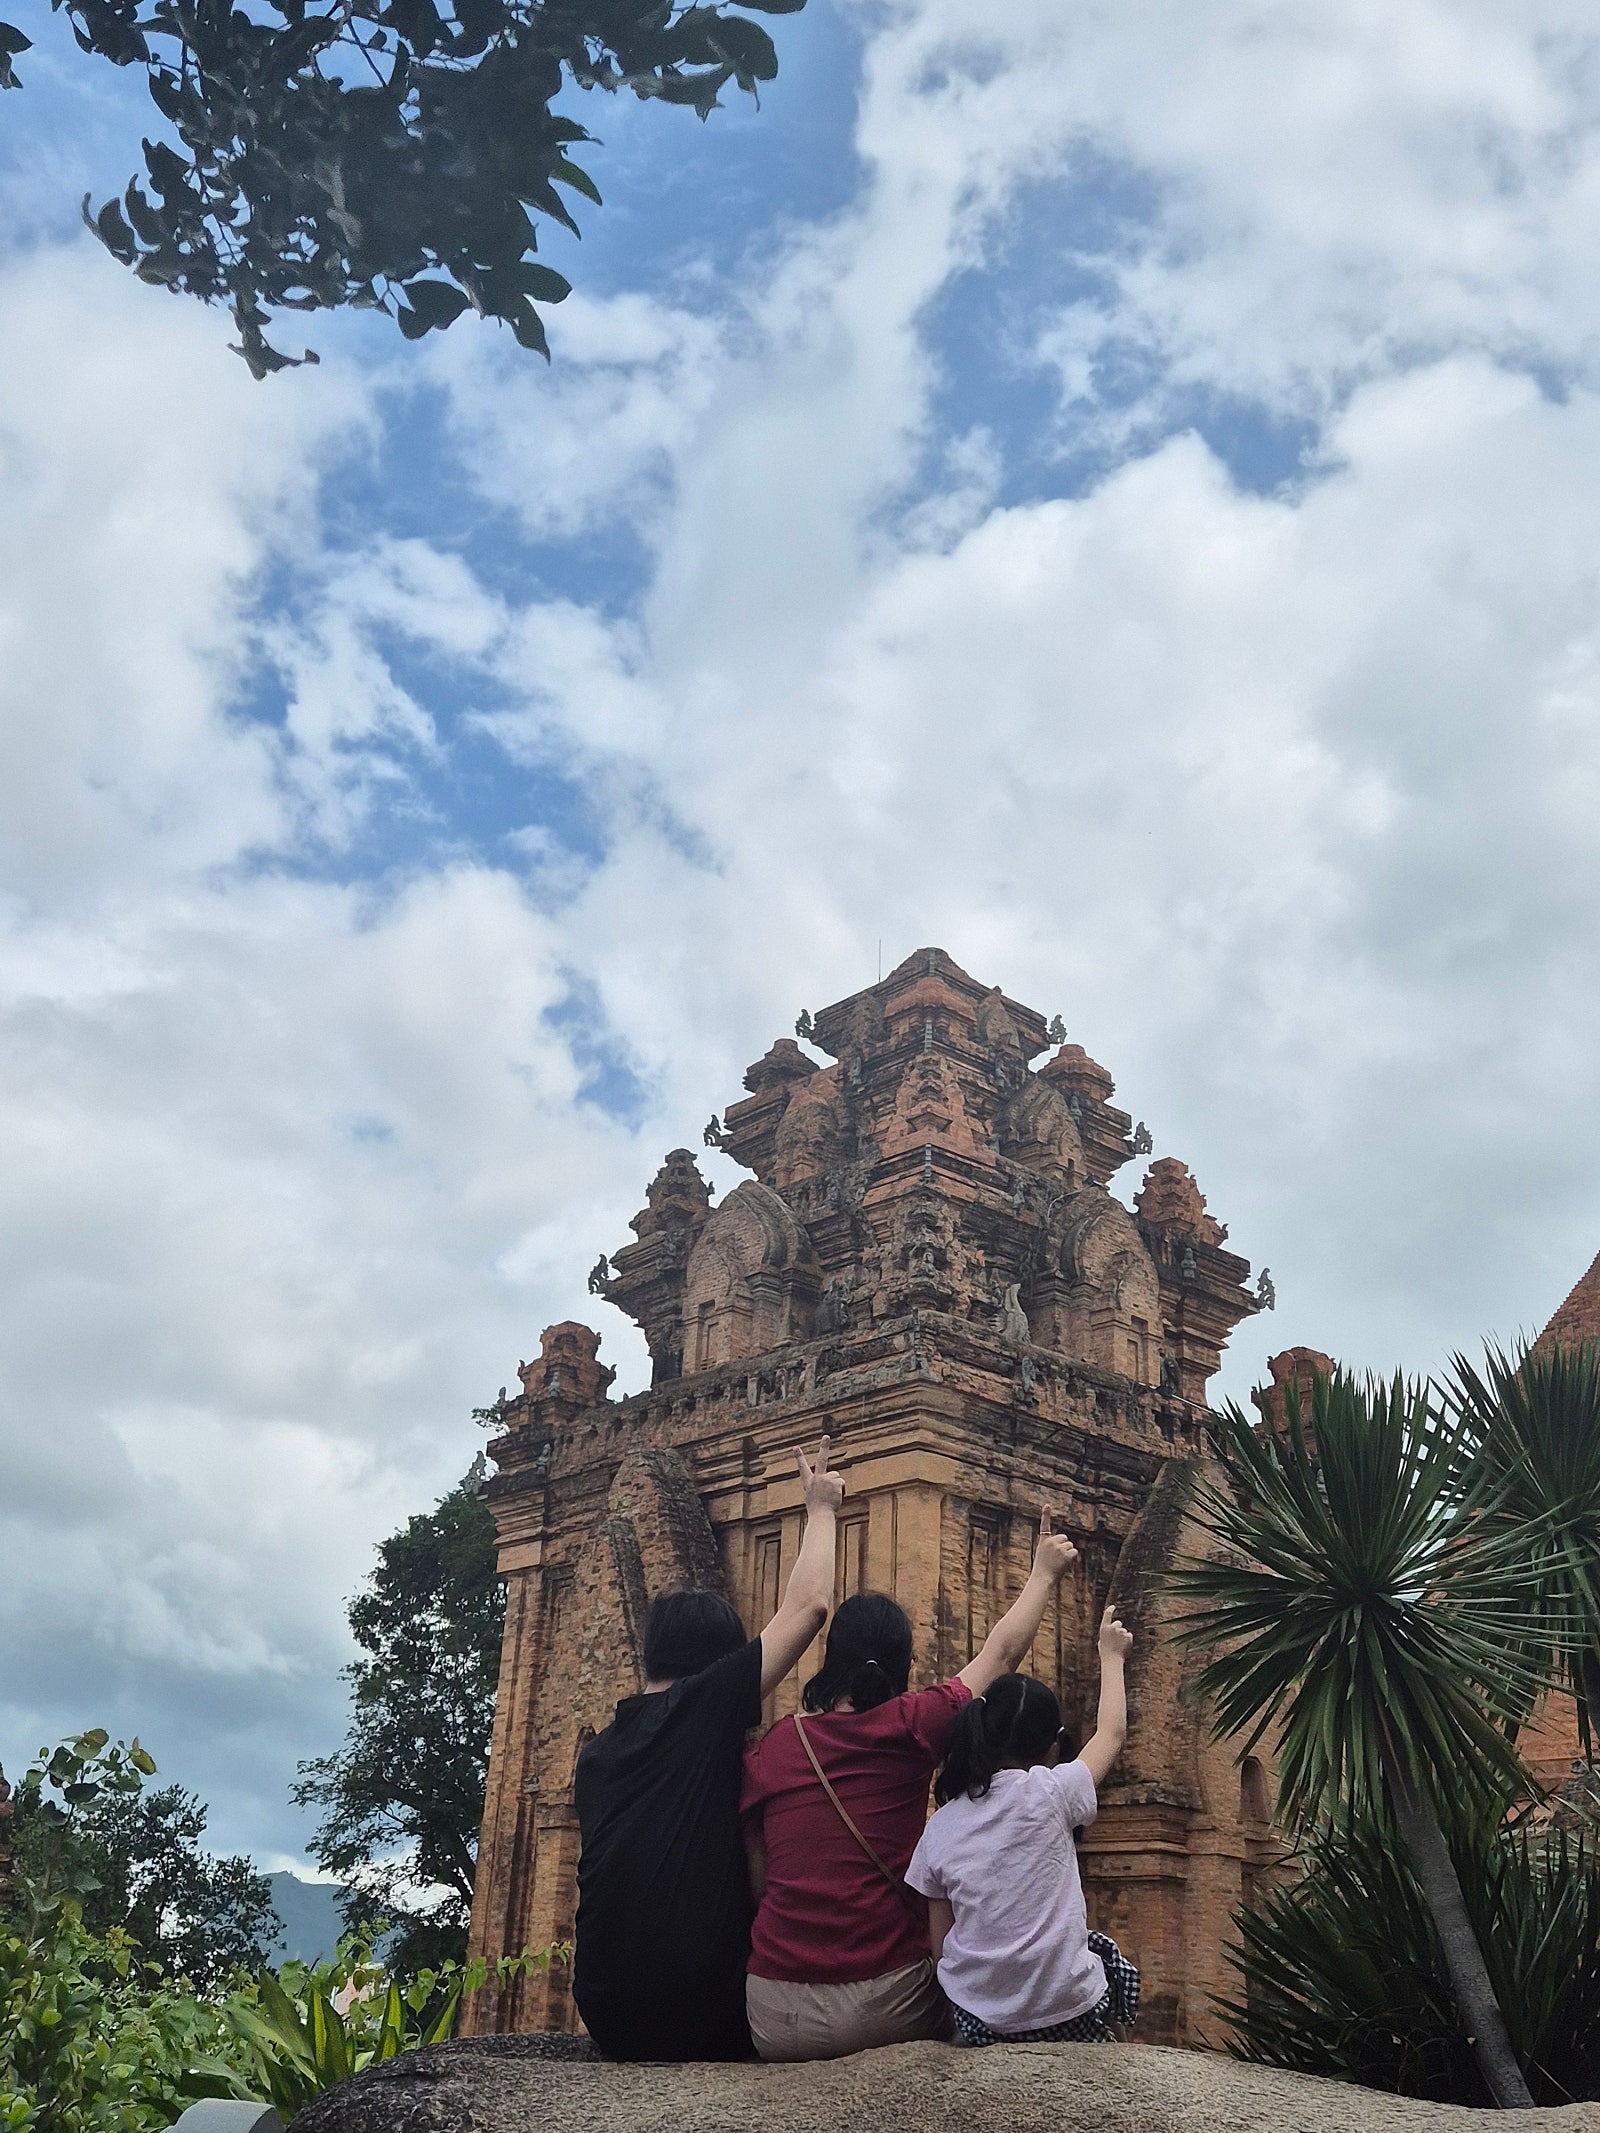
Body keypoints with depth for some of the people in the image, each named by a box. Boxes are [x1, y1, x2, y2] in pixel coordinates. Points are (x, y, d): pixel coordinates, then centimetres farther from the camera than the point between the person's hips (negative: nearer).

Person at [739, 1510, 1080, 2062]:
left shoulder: (766, 1752, 2)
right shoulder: (910, 1727, -4)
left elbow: (756, 1884, 6)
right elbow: (999, 1654, 11)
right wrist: (1043, 1574, 25)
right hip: (886, 2011, -2)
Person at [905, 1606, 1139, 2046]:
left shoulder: (939, 1828, 1)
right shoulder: (1049, 1793, -9)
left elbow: (941, 1948, 4)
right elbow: (1112, 1732, 9)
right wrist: (1111, 1655, 23)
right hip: (1070, 2019, -4)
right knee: (1107, 1956, 25)